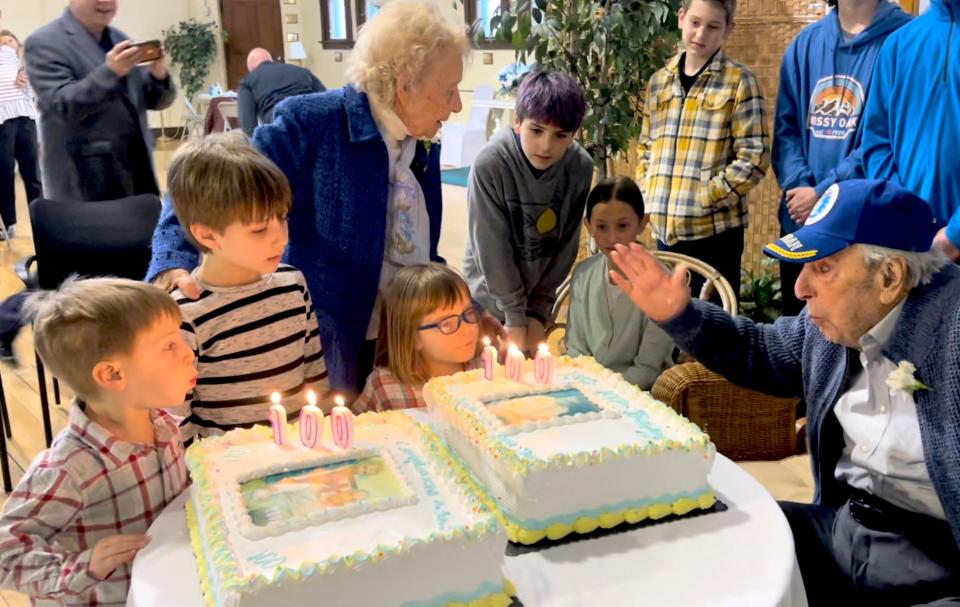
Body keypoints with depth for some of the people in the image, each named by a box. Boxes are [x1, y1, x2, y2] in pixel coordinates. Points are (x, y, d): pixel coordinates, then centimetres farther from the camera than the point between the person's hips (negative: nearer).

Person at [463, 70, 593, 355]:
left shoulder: (581, 167, -15)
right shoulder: (490, 164, -24)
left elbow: (566, 247, -7)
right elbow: (492, 247, -19)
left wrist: (539, 311, -7)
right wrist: (514, 316, -14)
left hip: (539, 296, 3)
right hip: (491, 296, -2)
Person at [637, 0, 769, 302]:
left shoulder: (739, 81, -4)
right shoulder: (659, 81, 12)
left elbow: (754, 157, -8)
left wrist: (704, 196, -15)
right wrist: (647, 192, 4)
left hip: (714, 229, -5)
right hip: (665, 227, 5)